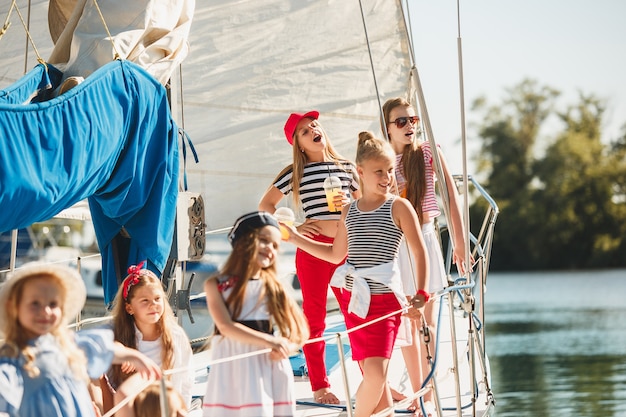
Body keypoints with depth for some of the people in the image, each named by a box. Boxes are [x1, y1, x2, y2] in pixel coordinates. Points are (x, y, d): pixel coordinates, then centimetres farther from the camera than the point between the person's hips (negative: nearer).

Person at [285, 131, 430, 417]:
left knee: (376, 372, -16)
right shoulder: (349, 211, 12)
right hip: (353, 298, 5)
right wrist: (296, 238, 22)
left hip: (385, 299, -5)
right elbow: (336, 254, 25)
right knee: (370, 373, 5)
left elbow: (420, 253, -3)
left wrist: (420, 294, -13)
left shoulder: (399, 207, -2)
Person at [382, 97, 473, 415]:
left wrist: (459, 242, -7)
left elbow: (451, 197, -4)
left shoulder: (429, 153, -3)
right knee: (405, 323, 8)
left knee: (426, 321, -2)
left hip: (424, 238, -2)